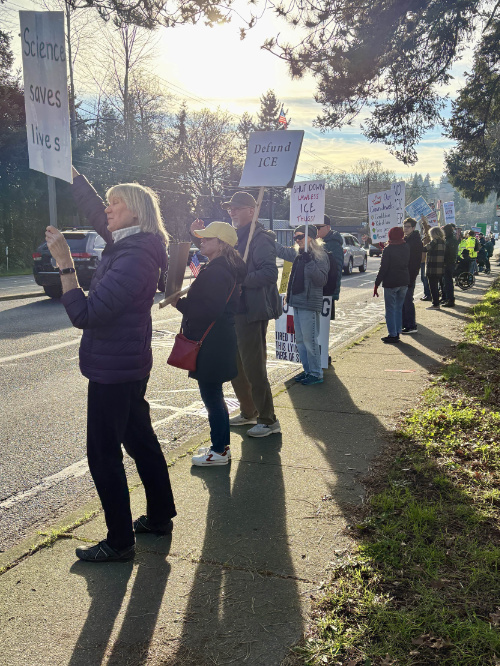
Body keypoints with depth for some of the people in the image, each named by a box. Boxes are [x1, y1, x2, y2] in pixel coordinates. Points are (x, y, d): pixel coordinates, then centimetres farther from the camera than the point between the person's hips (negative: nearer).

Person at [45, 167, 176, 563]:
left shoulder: (135, 258, -24)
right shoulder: (128, 244, 5)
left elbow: (85, 314, -28)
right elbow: (90, 204, 18)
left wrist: (64, 263, -25)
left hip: (113, 370, -10)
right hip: (128, 365, 10)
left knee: (104, 455, 1)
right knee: (140, 441, 19)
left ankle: (120, 542, 13)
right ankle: (160, 517, 34)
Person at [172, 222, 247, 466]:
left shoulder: (217, 272, -19)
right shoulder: (217, 268, 14)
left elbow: (209, 311, -25)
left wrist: (179, 302, -16)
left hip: (212, 344, -11)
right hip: (215, 342, 11)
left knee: (211, 395, -1)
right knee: (214, 396, 18)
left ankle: (219, 451, 10)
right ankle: (221, 445, 29)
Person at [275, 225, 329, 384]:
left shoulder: (320, 256, -10)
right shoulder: (298, 254, 13)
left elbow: (321, 280, -18)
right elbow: (282, 251, 28)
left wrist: (310, 263, -26)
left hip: (310, 305, -9)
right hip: (297, 302, 9)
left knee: (309, 340, -6)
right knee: (300, 340, 14)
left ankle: (316, 374, 4)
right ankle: (307, 370, 24)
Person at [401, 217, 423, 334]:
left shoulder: (417, 241, -11)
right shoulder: (404, 240, 15)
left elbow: (417, 262, -15)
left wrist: (411, 278, -20)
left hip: (409, 275, -9)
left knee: (407, 301, -7)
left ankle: (411, 326, -2)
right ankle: (404, 324, 19)